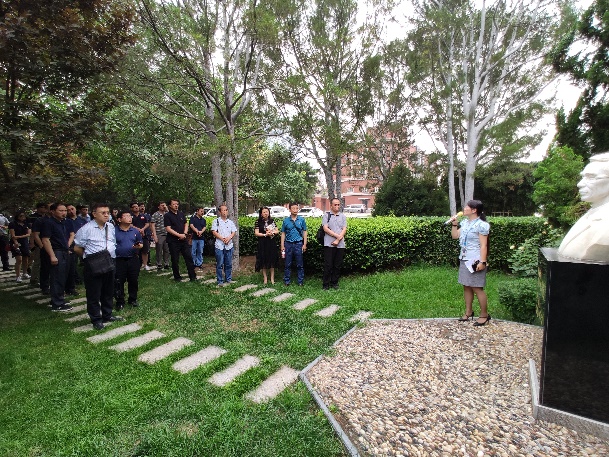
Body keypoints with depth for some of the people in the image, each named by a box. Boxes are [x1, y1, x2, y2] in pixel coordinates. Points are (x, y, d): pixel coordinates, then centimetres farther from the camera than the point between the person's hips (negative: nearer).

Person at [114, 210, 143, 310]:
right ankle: (120, 301, 20)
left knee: (134, 281, 10)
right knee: (118, 282, 6)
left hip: (133, 259, 3)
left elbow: (141, 244, 12)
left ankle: (132, 299, 27)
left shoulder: (135, 231, 6)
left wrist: (138, 246, -9)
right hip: (119, 260, -3)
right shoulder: (114, 231, -4)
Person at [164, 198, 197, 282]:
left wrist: (184, 233, -2)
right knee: (175, 260, 4)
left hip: (183, 240, 5)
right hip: (173, 241, -5)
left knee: (189, 257, 3)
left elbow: (186, 224, 16)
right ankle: (177, 277, 17)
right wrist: (179, 235, -17)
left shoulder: (181, 214, 12)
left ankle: (192, 276, 9)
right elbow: (168, 228, -12)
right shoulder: (167, 215, -5)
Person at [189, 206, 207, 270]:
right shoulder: (193, 218, 1)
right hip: (194, 237, -4)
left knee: (200, 252, 8)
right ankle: (193, 264, 12)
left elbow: (205, 227, 3)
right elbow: (191, 226, -10)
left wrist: (201, 232, -18)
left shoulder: (203, 219, 14)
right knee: (193, 252, 1)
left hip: (201, 238, 4)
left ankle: (199, 263, 17)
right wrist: (197, 231, -24)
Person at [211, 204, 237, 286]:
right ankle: (220, 281, 6)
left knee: (229, 264, 9)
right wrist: (222, 239, -13)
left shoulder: (230, 222, 13)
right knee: (220, 264, -2)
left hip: (229, 245, 4)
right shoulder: (216, 221, 2)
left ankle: (228, 279, 21)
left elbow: (234, 232, 8)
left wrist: (229, 237, -11)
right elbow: (214, 232, -5)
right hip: (219, 246, -3)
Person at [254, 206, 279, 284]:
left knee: (272, 260, 4)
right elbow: (256, 233, -6)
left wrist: (272, 232, -10)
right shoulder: (258, 222, -2)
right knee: (264, 260, 2)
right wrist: (265, 234, -15)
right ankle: (265, 278, 15)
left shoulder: (272, 221, 9)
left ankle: (272, 278, 13)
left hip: (271, 243, 3)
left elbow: (277, 231, 10)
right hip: (263, 243, -2)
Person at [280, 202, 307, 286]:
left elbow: (304, 232, 6)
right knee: (288, 264, 8)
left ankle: (301, 281, 14)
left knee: (300, 264, 5)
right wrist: (282, 246, 3)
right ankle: (286, 281, 18)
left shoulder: (302, 219, 3)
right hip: (288, 244, 1)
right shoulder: (286, 220, 4)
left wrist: (304, 244, 0)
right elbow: (283, 233, 7)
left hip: (298, 244, -1)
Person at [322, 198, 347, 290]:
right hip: (329, 244, -3)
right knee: (328, 265, -1)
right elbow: (325, 228, -7)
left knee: (338, 265, 7)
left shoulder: (343, 216, 13)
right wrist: (337, 235, -12)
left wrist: (338, 240, -9)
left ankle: (334, 283, 19)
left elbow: (344, 229, 4)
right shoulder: (326, 215, 5)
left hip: (340, 245, 3)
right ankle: (326, 284, 7)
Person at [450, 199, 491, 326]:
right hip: (464, 259, 8)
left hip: (475, 260, -8)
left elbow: (483, 245, -16)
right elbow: (454, 236, 19)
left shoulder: (481, 225, -13)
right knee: (466, 286, 12)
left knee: (477, 288, -2)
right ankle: (468, 312, 23)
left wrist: (482, 262, -20)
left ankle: (484, 315, 13)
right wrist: (454, 224, 6)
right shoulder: (465, 223, 10)